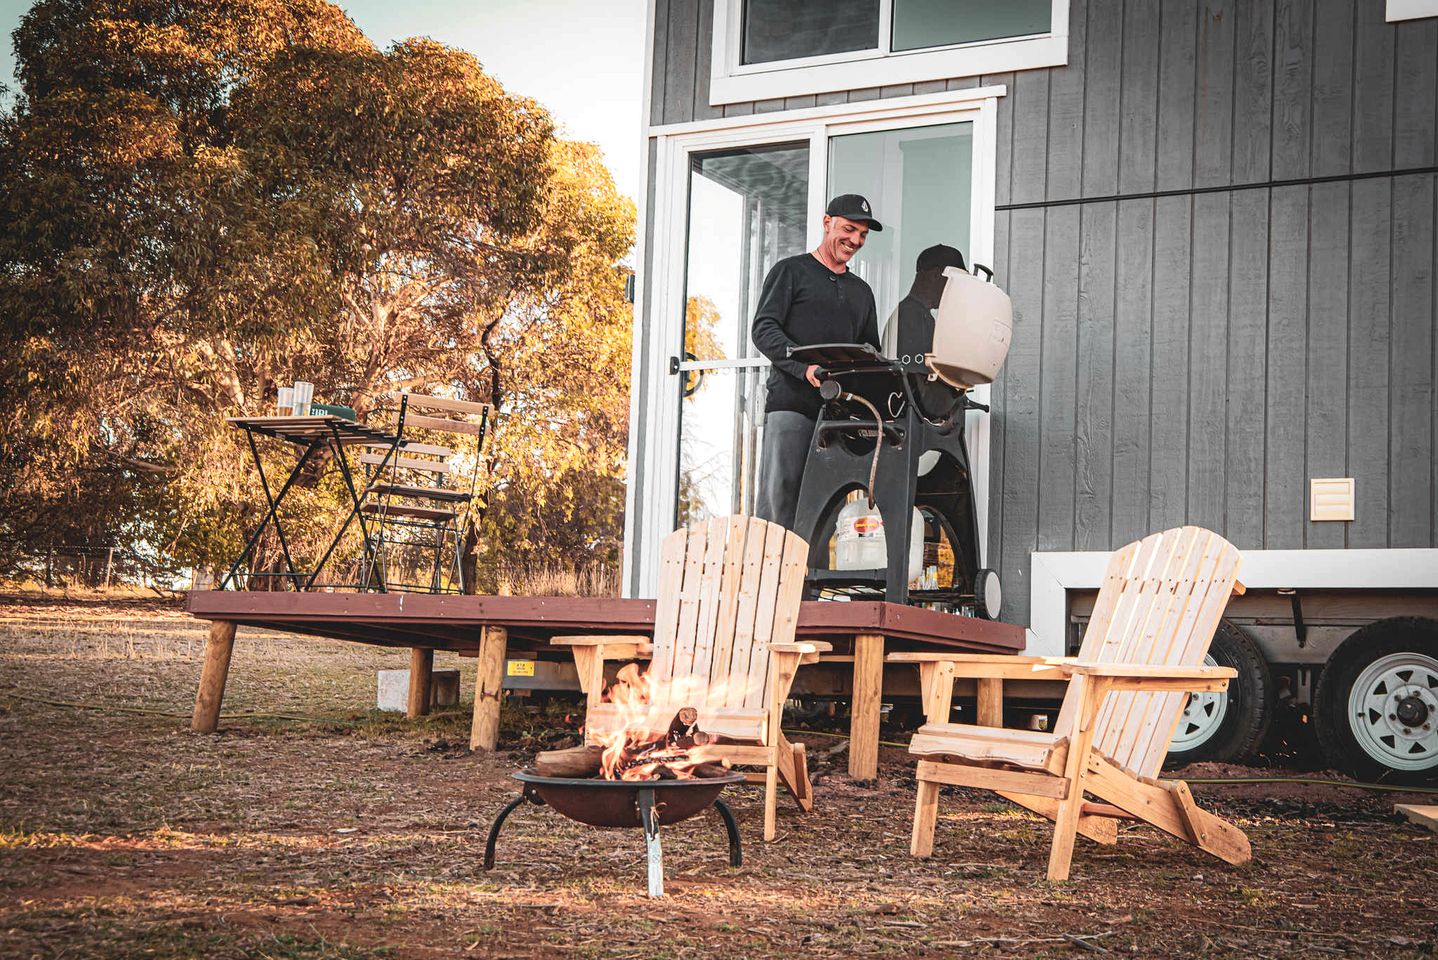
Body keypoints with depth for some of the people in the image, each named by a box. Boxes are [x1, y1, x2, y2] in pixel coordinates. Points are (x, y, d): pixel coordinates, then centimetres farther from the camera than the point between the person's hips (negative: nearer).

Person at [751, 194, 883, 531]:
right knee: (779, 497, -12)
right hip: (791, 403, -5)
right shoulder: (791, 271, 8)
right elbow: (764, 329, -4)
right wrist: (805, 366, -20)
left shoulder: (861, 291, 26)